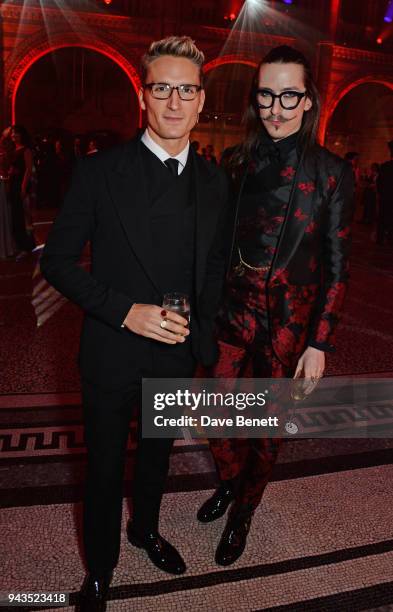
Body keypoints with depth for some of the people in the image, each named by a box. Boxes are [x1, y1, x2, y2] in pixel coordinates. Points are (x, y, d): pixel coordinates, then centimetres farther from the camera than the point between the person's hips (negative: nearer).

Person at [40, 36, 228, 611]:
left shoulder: (213, 181, 1)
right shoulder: (100, 170, -13)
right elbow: (57, 259, -11)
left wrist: (201, 326, 1)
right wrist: (125, 311, -21)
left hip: (178, 352, 4)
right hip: (113, 353, -3)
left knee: (157, 451, 25)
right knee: (106, 466, 15)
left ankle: (146, 529, 55)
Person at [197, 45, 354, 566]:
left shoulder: (331, 173, -7)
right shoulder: (236, 162, 1)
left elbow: (336, 268, -6)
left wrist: (320, 343, -8)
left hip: (290, 319, -2)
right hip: (233, 308, 3)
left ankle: (243, 513, 39)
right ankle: (229, 482, 46)